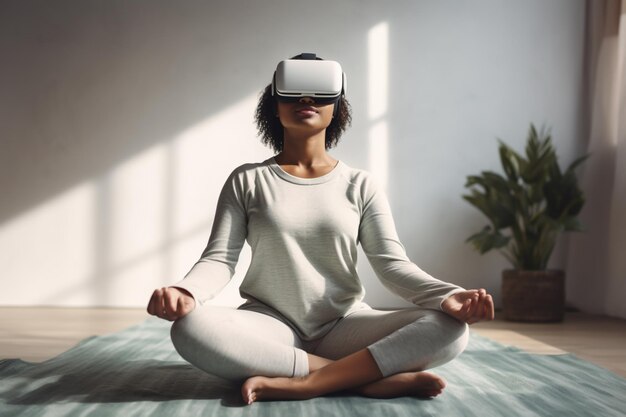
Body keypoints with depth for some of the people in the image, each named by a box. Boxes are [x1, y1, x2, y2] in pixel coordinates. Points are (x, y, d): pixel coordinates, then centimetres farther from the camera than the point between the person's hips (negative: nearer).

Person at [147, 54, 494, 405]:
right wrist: (185, 292, -29)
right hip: (271, 325, 0)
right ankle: (367, 378, -28)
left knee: (450, 330, -24)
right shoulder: (247, 181, 4)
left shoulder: (360, 185, 5)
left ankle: (303, 384, -28)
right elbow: (219, 259, -4)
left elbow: (393, 263, -4)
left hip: (344, 325, 1)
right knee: (190, 329, -34)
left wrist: (447, 296, -25)